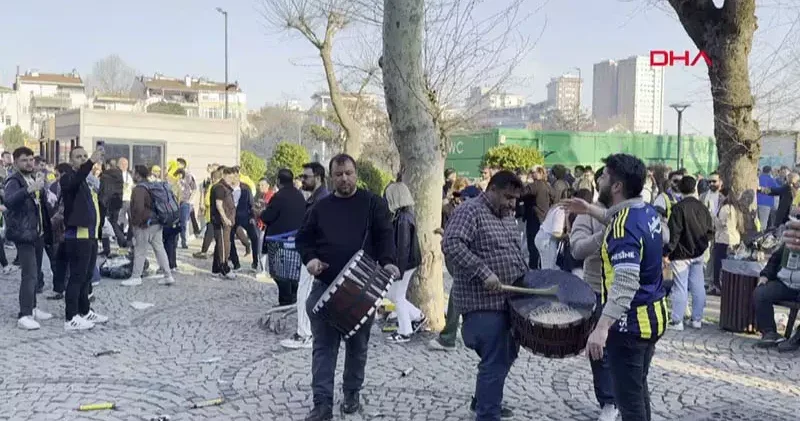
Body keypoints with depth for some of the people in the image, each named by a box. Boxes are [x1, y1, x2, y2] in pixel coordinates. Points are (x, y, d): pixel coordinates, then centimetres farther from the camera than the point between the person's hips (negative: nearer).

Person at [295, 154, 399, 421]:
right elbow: (303, 238, 13)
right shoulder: (320, 207, 9)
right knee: (323, 346, 0)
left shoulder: (372, 203, 2)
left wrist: (387, 261, -22)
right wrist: (310, 258, -7)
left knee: (357, 345, 12)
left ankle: (352, 393, 31)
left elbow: (384, 235, -4)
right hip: (325, 287, 1)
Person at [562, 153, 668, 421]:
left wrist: (602, 328, -41)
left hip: (631, 322, -10)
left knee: (628, 397, 0)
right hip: (653, 316, 10)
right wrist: (590, 210, 25)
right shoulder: (648, 212, 4)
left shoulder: (625, 226, -24)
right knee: (638, 387, 23)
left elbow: (625, 283, -35)